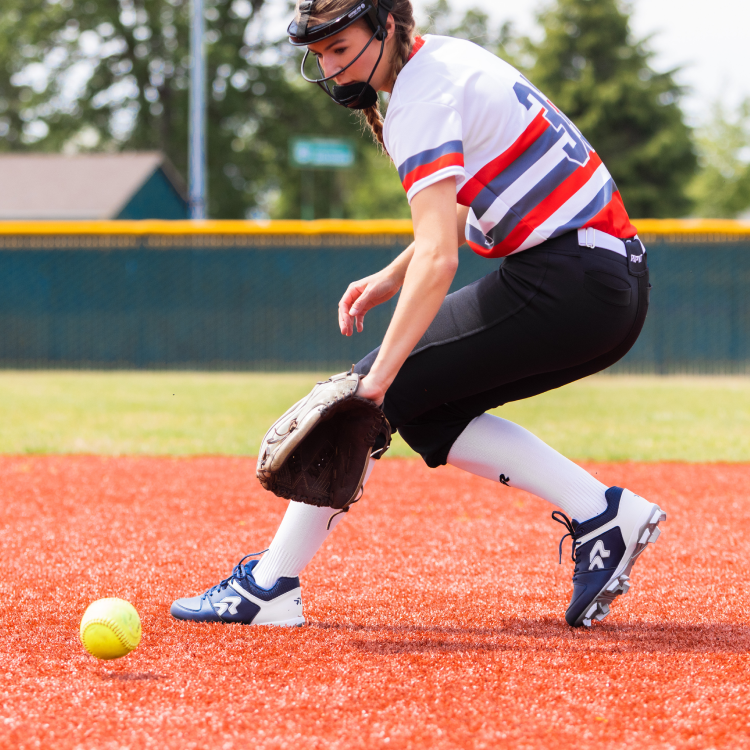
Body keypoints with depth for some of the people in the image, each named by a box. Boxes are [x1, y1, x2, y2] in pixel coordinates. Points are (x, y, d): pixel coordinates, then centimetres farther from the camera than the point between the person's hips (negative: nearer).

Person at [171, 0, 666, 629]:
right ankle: (601, 513, 7)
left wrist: (379, 377, -32)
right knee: (427, 408, 15)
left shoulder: (424, 99, -15)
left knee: (384, 391, -6)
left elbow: (439, 257, -26)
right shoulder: (450, 59, 15)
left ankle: (269, 587, -2)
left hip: (565, 284, -10)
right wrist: (388, 281, 13)